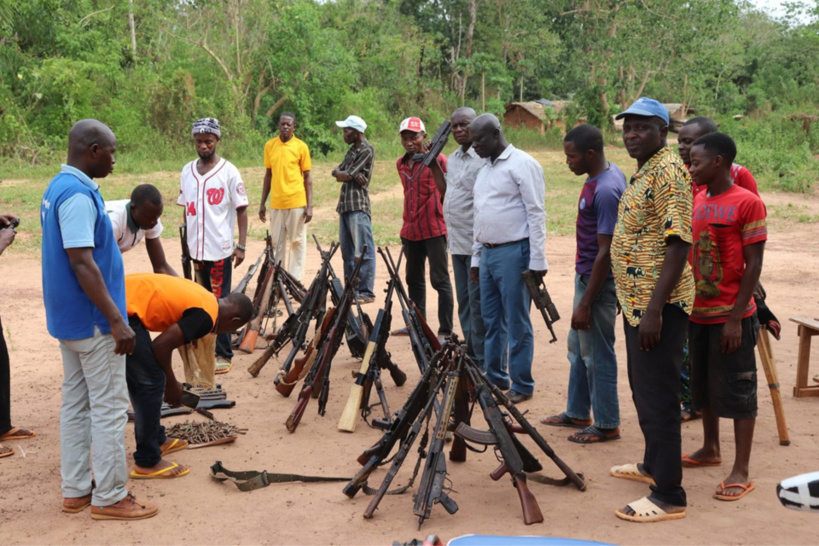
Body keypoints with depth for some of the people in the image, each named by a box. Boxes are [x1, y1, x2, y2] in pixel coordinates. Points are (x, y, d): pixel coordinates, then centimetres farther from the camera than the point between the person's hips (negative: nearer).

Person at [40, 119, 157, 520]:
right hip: (92, 320, -10)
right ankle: (109, 497, 6)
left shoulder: (59, 186, 12)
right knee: (109, 407, -2)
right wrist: (116, 320, -25)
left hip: (69, 317, 10)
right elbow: (82, 263, -25)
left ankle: (75, 490, 23)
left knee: (76, 403, 14)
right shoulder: (79, 195, -20)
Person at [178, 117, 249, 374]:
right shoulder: (187, 171, 8)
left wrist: (241, 245, -9)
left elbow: (241, 210, -4)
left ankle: (224, 355, 7)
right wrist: (185, 242, 13)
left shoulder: (229, 172, -6)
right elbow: (186, 209, 15)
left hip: (220, 249, -5)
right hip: (195, 249, 5)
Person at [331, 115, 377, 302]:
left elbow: (346, 175, -13)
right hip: (345, 205, 10)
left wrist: (340, 173, 8)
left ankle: (366, 292, -5)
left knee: (363, 251, -7)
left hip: (358, 206, -10)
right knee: (347, 251, 12)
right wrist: (351, 175, -5)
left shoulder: (367, 150, -9)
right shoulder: (352, 150, 20)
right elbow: (337, 172, 12)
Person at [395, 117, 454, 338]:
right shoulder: (401, 164, 12)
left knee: (440, 279, -4)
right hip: (410, 230, 7)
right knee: (414, 279, 16)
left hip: (434, 229, -7)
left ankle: (445, 330, -2)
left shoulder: (437, 159, -8)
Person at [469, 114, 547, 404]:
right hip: (488, 253, 8)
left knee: (517, 323, -2)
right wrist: (476, 257, 19)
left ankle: (522, 385, 8)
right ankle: (495, 378, 25)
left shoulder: (522, 164, -8)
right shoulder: (485, 170, 18)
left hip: (514, 252, -8)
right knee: (491, 321, 14)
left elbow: (536, 213, -13)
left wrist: (537, 260, -16)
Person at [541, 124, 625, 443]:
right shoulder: (608, 173, 6)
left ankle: (607, 425, 15)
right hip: (585, 274, 10)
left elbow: (605, 252, -24)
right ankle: (577, 413, 32)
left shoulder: (605, 191, -24)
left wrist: (585, 304, -22)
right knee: (578, 348, 19)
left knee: (597, 355, 1)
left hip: (597, 283, -10)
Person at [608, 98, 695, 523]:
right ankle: (654, 465, 36)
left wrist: (654, 309, -26)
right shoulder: (643, 171, 14)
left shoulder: (668, 170, -16)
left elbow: (678, 244, -22)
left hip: (658, 305, -10)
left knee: (657, 395, -4)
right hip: (637, 300, 10)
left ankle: (668, 495, 5)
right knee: (643, 389, 20)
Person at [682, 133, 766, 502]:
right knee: (703, 386, 17)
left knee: (737, 390, 1)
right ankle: (710, 449, 34)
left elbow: (754, 264, -13)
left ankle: (741, 472, 9)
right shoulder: (696, 202, 8)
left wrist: (735, 318, -17)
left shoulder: (747, 203, -12)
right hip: (698, 313, 7)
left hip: (730, 316, -7)